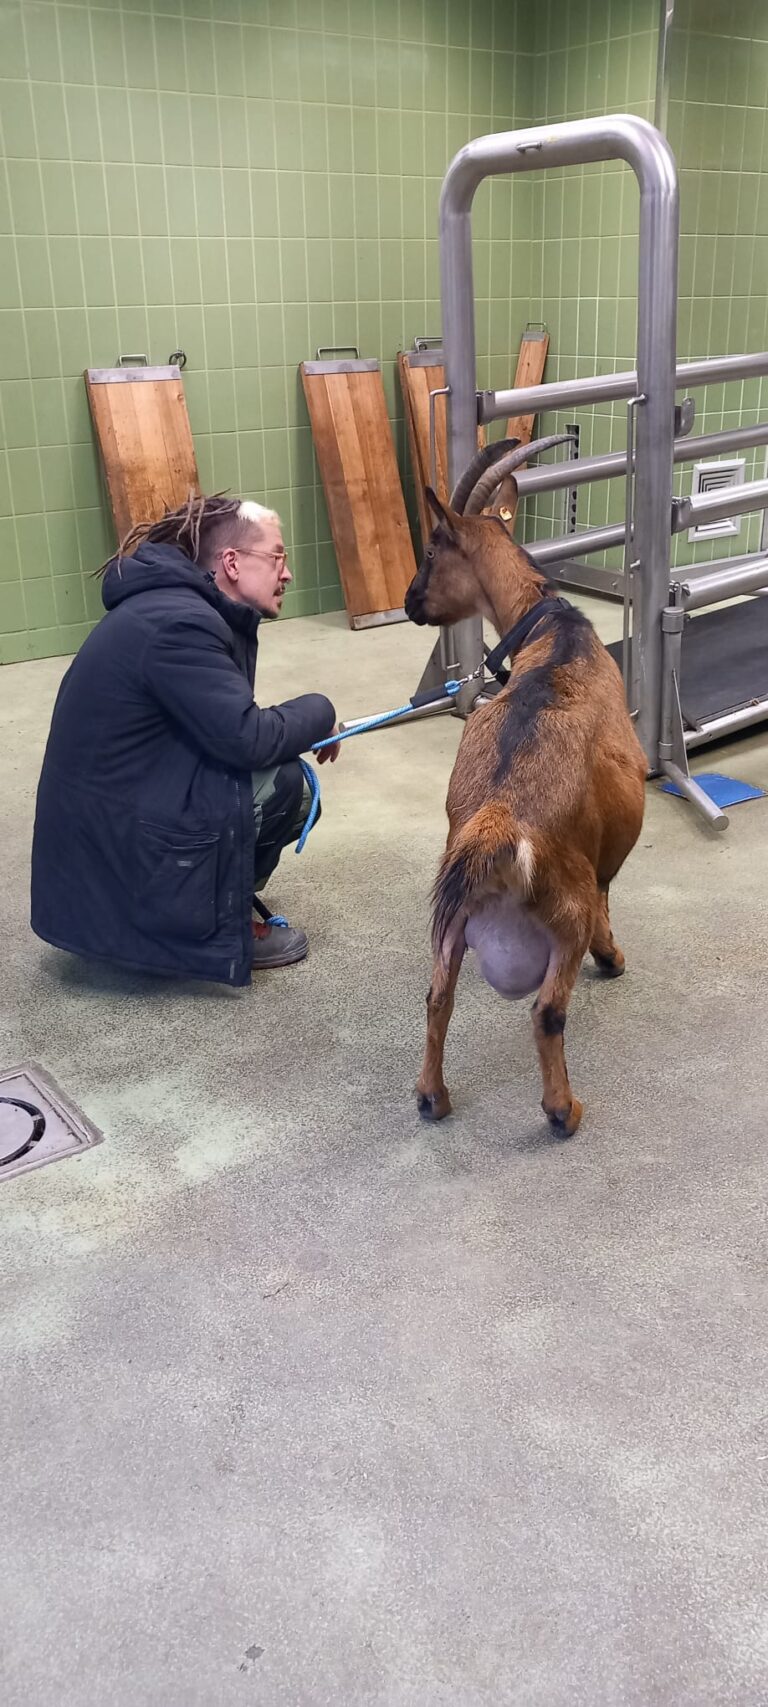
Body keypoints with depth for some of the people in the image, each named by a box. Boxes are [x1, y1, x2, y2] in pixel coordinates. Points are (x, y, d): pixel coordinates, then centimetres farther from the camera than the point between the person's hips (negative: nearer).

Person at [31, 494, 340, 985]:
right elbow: (248, 739, -27)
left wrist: (305, 727, -1)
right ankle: (211, 924, 0)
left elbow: (225, 724, 14)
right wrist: (319, 712, -8)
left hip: (115, 804, 10)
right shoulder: (177, 624, -23)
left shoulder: (178, 606, 8)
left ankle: (208, 903, 14)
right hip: (115, 837, -10)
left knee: (275, 766, 12)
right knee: (287, 783, -16)